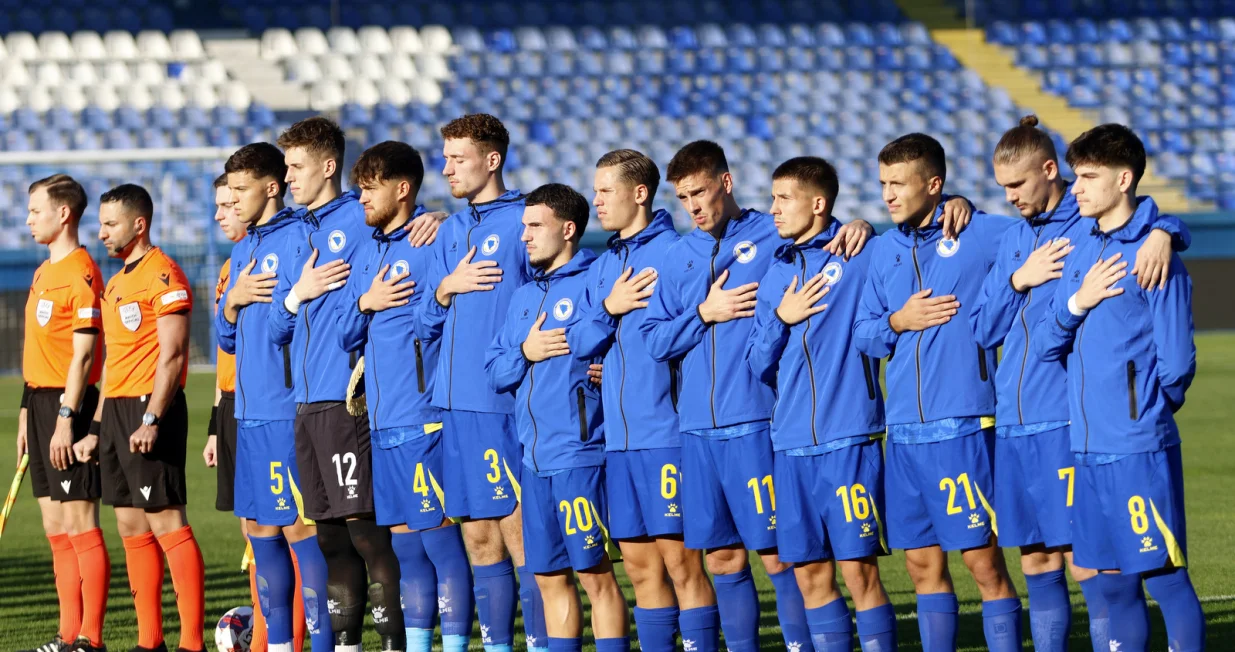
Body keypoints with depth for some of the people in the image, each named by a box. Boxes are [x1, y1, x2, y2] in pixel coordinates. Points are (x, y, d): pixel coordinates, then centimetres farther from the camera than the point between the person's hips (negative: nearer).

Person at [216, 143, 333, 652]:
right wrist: (233, 300, 1)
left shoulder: (302, 237, -9)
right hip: (250, 411, 9)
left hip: (288, 410, -9)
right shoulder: (243, 250, 17)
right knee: (260, 529, 12)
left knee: (300, 527, -7)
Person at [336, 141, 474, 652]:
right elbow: (347, 336, 14)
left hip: (423, 416, -8)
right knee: (404, 542, 12)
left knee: (440, 538, -5)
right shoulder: (364, 252, 15)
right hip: (383, 418, 8)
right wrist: (365, 303, -1)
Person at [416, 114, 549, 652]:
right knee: (478, 537, 9)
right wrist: (447, 287, -3)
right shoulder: (451, 232, 16)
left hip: (505, 403, -7)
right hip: (455, 405, 7)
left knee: (518, 532, -7)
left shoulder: (523, 221, -5)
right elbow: (426, 326, 16)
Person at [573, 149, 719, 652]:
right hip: (618, 437, 7)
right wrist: (609, 309, -6)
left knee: (681, 562, -6)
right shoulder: (603, 266, 16)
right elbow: (583, 345, 9)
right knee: (640, 567, 10)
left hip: (666, 434, -7)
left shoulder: (675, 252, -7)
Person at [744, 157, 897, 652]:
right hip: (791, 442, 6)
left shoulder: (859, 254, -1)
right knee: (810, 574, 7)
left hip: (848, 438, -6)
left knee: (859, 570, -6)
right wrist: (780, 319, -3)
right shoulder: (776, 273, 15)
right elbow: (758, 365, 15)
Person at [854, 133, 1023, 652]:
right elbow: (863, 334, 15)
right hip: (903, 430, 6)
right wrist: (898, 322, -3)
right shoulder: (885, 250, 13)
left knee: (983, 561, -5)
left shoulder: (980, 234, -3)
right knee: (923, 564, 9)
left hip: (962, 425, -6)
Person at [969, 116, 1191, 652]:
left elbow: (1168, 224, -12)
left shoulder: (1093, 224, -2)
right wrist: (1018, 279, -2)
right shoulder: (1013, 240, 15)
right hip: (1013, 423, 6)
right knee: (1036, 560, 10)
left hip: (1068, 420, -6)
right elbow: (982, 329, 14)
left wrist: (1162, 232, -34)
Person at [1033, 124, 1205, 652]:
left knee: (1166, 578, -4)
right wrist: (1076, 302, -7)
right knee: (1113, 583, 12)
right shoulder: (1081, 251, 13)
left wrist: (1143, 407, 5)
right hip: (1089, 447, 7)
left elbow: (1177, 363, -10)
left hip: (1140, 449, -7)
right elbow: (1044, 345, 10)